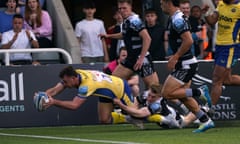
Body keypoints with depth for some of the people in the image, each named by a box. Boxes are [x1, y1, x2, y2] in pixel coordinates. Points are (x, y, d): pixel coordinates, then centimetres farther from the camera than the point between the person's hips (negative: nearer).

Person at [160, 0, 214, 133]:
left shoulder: (177, 20, -19)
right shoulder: (174, 18, 13)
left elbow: (188, 41, -27)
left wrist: (175, 58, -20)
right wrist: (175, 57, 17)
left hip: (186, 65, -10)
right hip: (183, 64, 10)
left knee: (167, 93, -10)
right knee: (182, 95, 15)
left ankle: (200, 92, -8)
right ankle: (205, 121, 16)